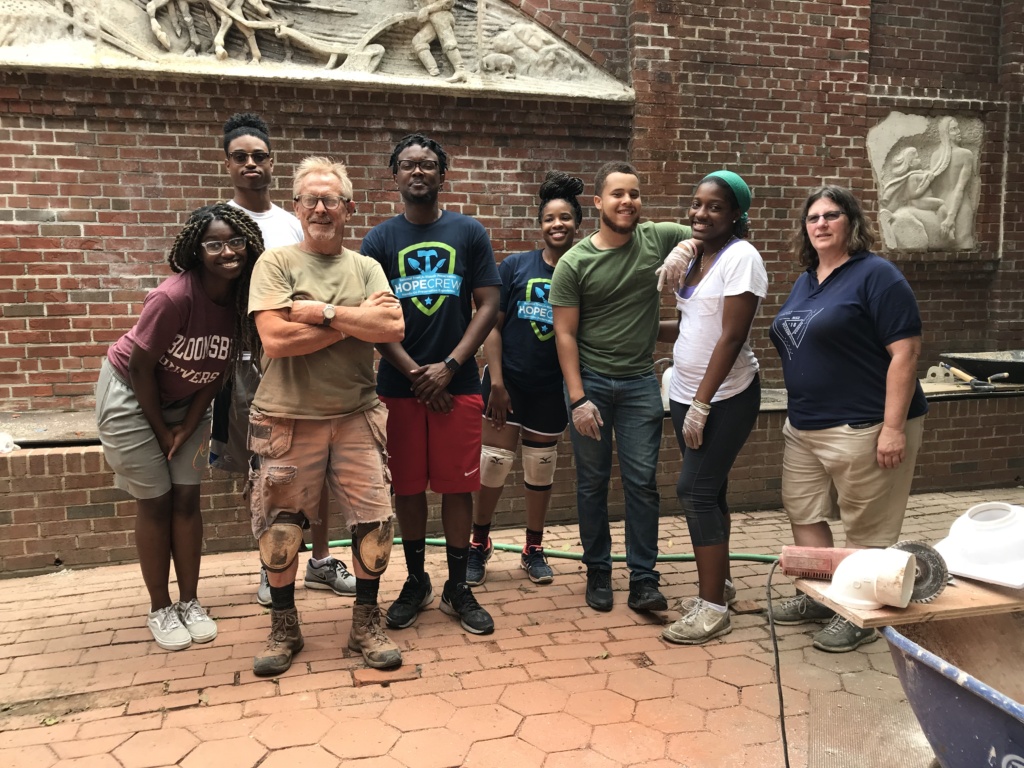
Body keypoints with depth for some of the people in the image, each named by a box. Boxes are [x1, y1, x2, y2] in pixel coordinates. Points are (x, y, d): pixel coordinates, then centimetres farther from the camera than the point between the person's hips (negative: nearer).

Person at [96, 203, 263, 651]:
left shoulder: (245, 301, -15)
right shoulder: (174, 297, -32)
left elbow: (219, 372, -5)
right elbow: (140, 367, -22)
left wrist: (186, 428, -8)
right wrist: (161, 431, -11)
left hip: (186, 401, 5)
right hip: (130, 395, -5)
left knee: (187, 497, 3)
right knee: (155, 501, 0)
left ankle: (190, 603, 16)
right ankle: (160, 610, 14)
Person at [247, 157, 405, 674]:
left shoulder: (366, 268, 9)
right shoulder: (275, 263, 0)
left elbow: (393, 326, -9)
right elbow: (275, 338, -15)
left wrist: (322, 312, -13)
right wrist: (356, 321, -11)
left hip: (356, 417, 2)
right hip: (288, 419, -2)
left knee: (374, 523, 3)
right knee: (279, 530, 8)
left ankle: (366, 623, 24)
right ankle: (284, 628, 30)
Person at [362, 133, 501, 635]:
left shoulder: (469, 233, 5)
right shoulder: (379, 240, 5)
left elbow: (488, 306, 0)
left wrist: (448, 366, -9)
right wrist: (414, 373, -9)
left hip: (457, 382, 0)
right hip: (399, 383, 1)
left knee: (458, 485, 4)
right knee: (407, 486, 8)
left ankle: (457, 588, 18)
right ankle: (415, 583, 24)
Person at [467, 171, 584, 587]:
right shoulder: (514, 266, -3)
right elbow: (492, 325, -4)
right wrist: (496, 382, -10)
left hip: (552, 388, 1)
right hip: (508, 381, -1)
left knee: (541, 469, 12)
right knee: (493, 463, 1)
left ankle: (533, 549, 29)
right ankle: (479, 545, 22)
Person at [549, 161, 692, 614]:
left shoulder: (659, 239, 1)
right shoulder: (573, 263, -4)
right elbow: (565, 334, -5)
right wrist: (578, 399, -11)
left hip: (640, 382, 1)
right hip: (589, 380, -1)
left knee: (642, 481, 1)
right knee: (592, 480, 7)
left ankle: (643, 579, 9)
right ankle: (597, 572, 22)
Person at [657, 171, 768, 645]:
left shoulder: (741, 257, -14)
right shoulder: (694, 255, 11)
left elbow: (731, 336, -19)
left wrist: (702, 405, -19)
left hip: (725, 397, -8)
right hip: (687, 393, 8)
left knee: (695, 490, -8)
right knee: (707, 491, 13)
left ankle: (714, 607, 3)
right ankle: (719, 584, 27)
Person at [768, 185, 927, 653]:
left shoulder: (876, 276, -11)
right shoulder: (806, 280, 13)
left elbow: (906, 352, -17)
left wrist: (893, 428, -22)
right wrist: (797, 413, 18)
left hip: (863, 428, -8)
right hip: (805, 427, 9)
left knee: (865, 528, 4)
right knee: (803, 512, 15)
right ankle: (818, 597, 31)